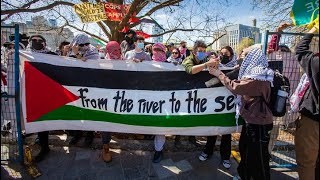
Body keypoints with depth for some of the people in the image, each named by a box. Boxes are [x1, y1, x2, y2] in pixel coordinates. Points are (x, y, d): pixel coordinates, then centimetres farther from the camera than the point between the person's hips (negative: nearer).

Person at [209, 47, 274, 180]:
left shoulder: (257, 77, -22)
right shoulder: (256, 73, 9)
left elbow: (235, 87, -26)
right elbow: (241, 86, 17)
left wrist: (220, 74, -15)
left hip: (258, 123, -10)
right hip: (252, 120, 10)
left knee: (258, 155, 6)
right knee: (245, 149, 22)